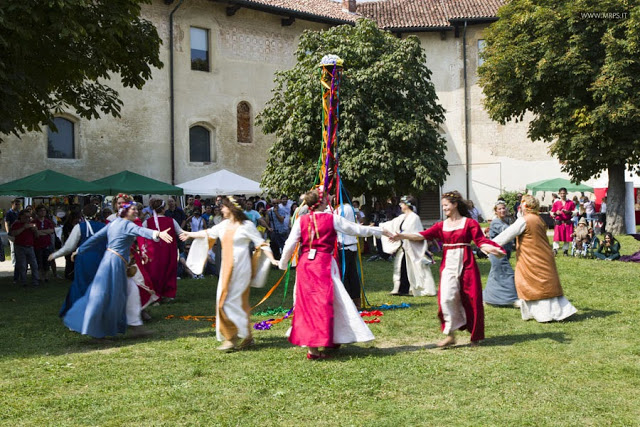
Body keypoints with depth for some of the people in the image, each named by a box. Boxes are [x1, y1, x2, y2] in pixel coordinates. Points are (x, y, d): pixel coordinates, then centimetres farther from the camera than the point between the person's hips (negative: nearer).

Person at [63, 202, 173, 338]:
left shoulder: (113, 223, 14)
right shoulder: (127, 224, -10)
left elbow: (96, 237, 16)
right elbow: (140, 231, -30)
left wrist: (79, 250, 23)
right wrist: (157, 234, -48)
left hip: (108, 259, 9)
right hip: (116, 262, -9)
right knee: (103, 296, -3)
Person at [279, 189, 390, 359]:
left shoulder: (301, 220, 3)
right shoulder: (332, 219, -2)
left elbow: (290, 244, 2)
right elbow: (356, 229, 4)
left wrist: (283, 264, 17)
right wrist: (380, 231, 17)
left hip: (305, 263, 3)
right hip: (324, 263, -3)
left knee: (306, 303, 10)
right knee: (323, 303, 2)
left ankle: (310, 345, 15)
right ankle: (315, 346, 2)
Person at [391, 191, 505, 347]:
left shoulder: (469, 223, 0)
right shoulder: (441, 225, 8)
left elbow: (481, 241, -7)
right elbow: (423, 235, -4)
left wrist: (491, 249, -27)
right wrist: (402, 236, -15)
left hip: (465, 264, -2)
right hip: (448, 265, 3)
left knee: (471, 299, 3)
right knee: (446, 298, -10)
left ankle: (475, 335, 20)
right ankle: (450, 334, 1)